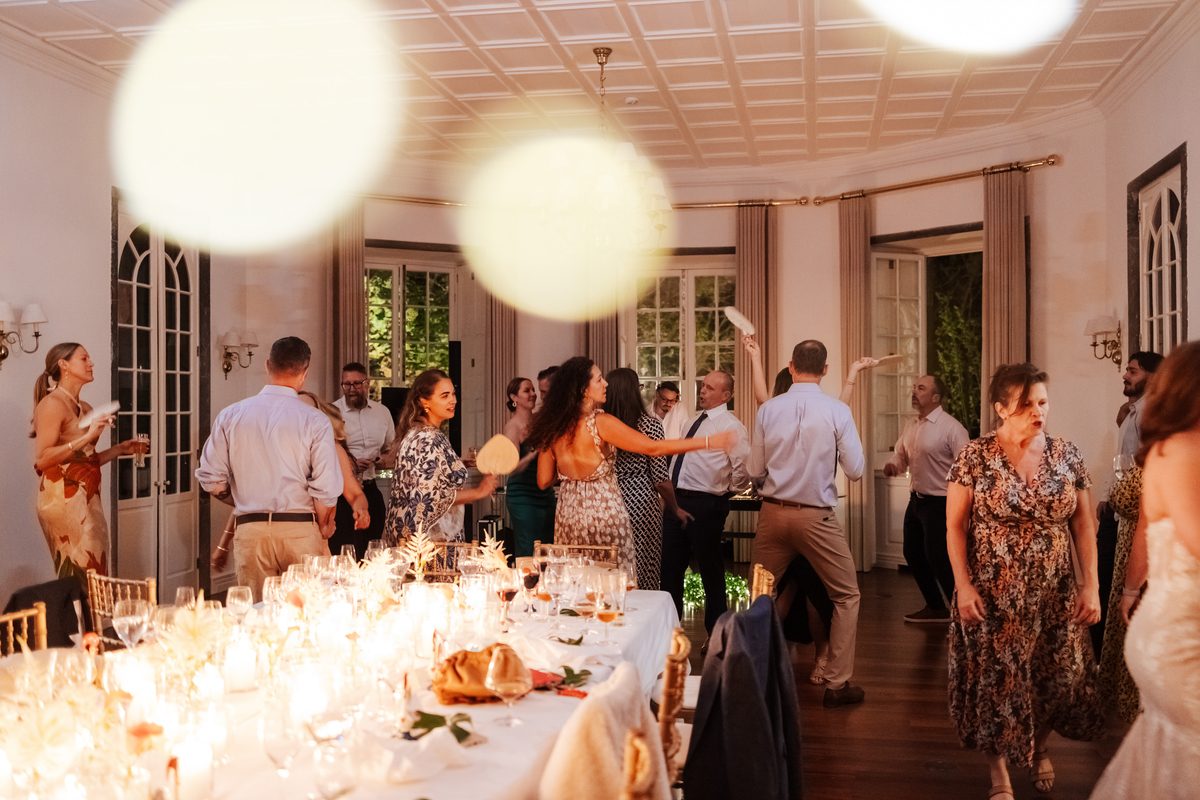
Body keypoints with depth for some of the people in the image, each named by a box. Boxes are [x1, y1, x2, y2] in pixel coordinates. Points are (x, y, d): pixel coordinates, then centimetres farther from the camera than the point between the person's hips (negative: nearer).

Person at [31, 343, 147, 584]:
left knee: (96, 573, 5)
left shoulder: (86, 409, 15)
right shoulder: (52, 404, -8)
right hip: (63, 498, -8)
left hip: (88, 498, 8)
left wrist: (120, 449, 15)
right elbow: (42, 460, -17)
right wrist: (88, 436, -20)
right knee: (80, 576, -8)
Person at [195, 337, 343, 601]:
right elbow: (326, 489, -9)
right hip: (300, 529, -2)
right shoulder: (315, 421, -6)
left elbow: (211, 481, 4)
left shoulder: (230, 416, 2)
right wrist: (323, 527, 9)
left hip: (249, 530, 2)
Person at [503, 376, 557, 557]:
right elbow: (514, 468, -18)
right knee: (529, 551, -5)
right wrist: (535, 452, -31)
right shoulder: (513, 426, -10)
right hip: (523, 496, -7)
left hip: (545, 493, 7)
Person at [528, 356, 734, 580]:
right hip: (604, 512, -5)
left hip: (567, 516, 5)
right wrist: (708, 442, -10)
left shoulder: (552, 426, -1)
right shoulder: (600, 423, -15)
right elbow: (654, 448, -13)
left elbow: (544, 481, 5)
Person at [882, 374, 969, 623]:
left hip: (939, 502, -8)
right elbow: (901, 455, 20)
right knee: (913, 554, 13)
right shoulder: (911, 426, 9)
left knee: (937, 557, -8)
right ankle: (935, 607, 28)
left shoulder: (951, 428, -14)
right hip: (916, 500, 8)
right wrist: (892, 465, -3)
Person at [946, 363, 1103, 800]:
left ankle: (1039, 748, 41)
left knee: (1057, 679, 11)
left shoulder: (1066, 454, 2)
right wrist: (963, 586, -12)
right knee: (995, 681, 5)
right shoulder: (975, 456, -7)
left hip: (1054, 596, 3)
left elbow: (1083, 524, 5)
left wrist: (1090, 584, -1)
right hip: (993, 596, -3)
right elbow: (955, 526, -5)